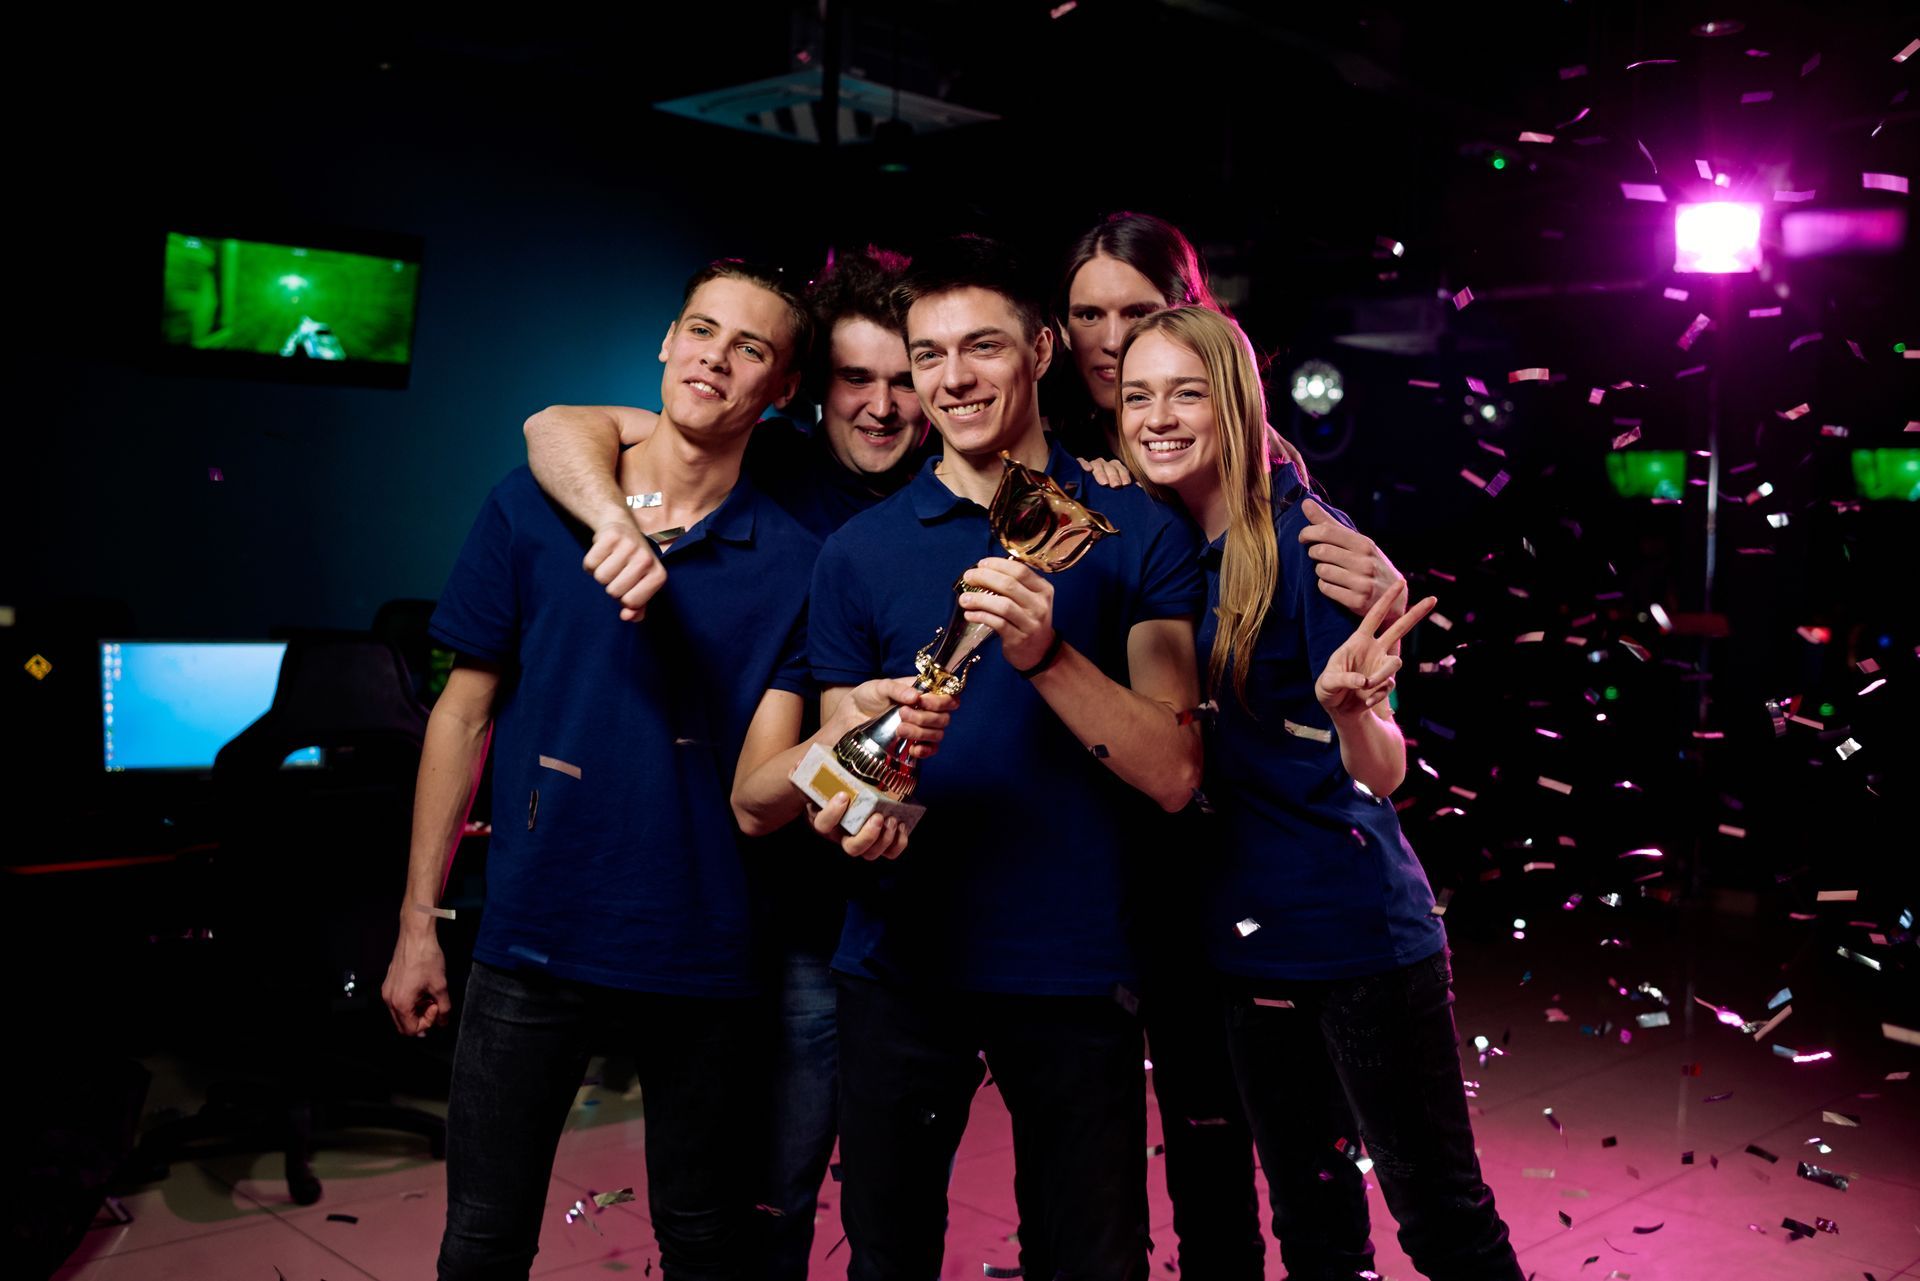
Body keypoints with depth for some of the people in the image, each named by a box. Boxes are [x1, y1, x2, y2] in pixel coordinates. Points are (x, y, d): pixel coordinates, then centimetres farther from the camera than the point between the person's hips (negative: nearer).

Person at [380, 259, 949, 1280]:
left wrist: (847, 730, -31)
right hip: (531, 940, 1)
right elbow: (463, 716, 3)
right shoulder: (531, 510, -2)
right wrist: (418, 918, 1)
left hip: (699, 956, 0)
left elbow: (755, 796, -9)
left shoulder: (788, 562, -4)